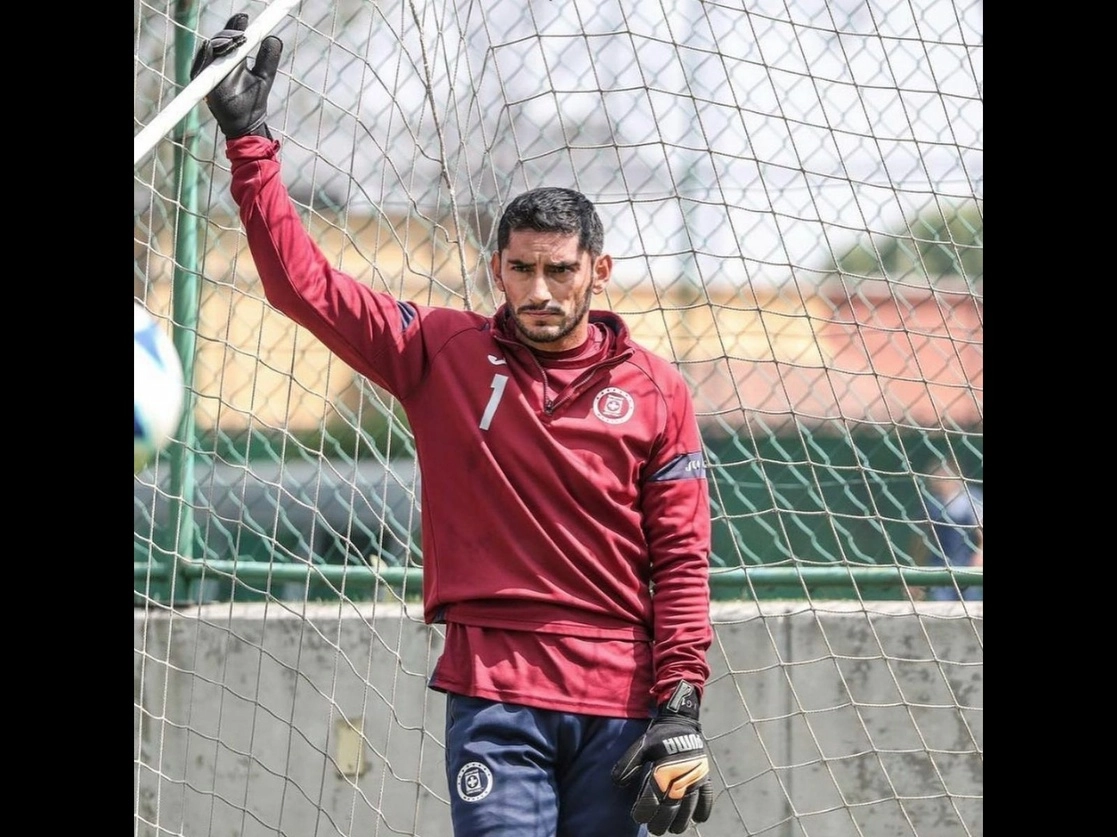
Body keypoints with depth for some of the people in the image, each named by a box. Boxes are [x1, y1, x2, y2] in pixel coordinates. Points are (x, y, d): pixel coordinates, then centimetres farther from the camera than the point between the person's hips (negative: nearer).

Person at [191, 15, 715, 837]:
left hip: (619, 706, 1)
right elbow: (304, 282, 5)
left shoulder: (657, 391, 6)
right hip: (494, 698, -1)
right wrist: (248, 136, 1)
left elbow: (681, 561, 4)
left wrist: (679, 709, -4)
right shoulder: (442, 354, 7)